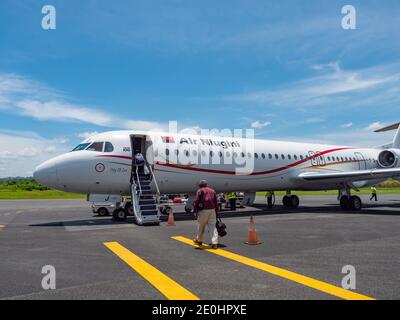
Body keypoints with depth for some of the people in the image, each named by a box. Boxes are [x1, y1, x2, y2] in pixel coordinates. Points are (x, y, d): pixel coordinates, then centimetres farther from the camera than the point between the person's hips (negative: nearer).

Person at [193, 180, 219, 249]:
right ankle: (214, 243, -6)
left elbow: (196, 202, -8)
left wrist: (195, 211, -5)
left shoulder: (200, 191, 0)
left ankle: (199, 240, 27)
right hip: (212, 210, 4)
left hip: (203, 211, -4)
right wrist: (216, 212, 20)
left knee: (201, 226, 11)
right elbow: (216, 203, 16)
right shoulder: (212, 191, 15)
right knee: (213, 226, 2)